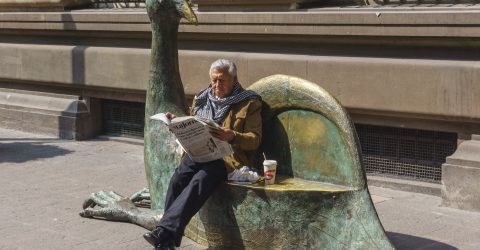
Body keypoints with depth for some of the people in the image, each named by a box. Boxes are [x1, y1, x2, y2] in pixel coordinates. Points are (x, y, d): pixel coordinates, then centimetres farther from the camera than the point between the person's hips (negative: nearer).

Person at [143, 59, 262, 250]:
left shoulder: (249, 103, 3)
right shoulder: (202, 99, 19)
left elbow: (255, 140, -2)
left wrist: (232, 137, -21)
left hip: (229, 156, -4)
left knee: (199, 181, -32)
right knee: (178, 178, -26)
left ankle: (163, 232, -38)